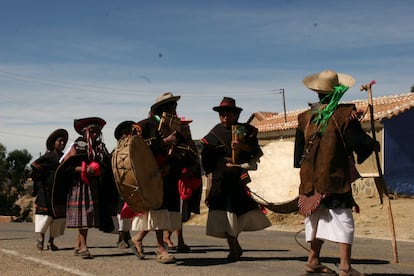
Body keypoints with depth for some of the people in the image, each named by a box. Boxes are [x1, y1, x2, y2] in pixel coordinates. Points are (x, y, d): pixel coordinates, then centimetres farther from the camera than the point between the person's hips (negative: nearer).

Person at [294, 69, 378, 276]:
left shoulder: (305, 117, 4)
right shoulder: (344, 115, -11)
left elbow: (299, 151, 10)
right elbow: (360, 143, -11)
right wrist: (372, 145, 9)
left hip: (310, 178, 5)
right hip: (335, 177, -5)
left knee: (317, 217, 16)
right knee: (343, 217, -2)